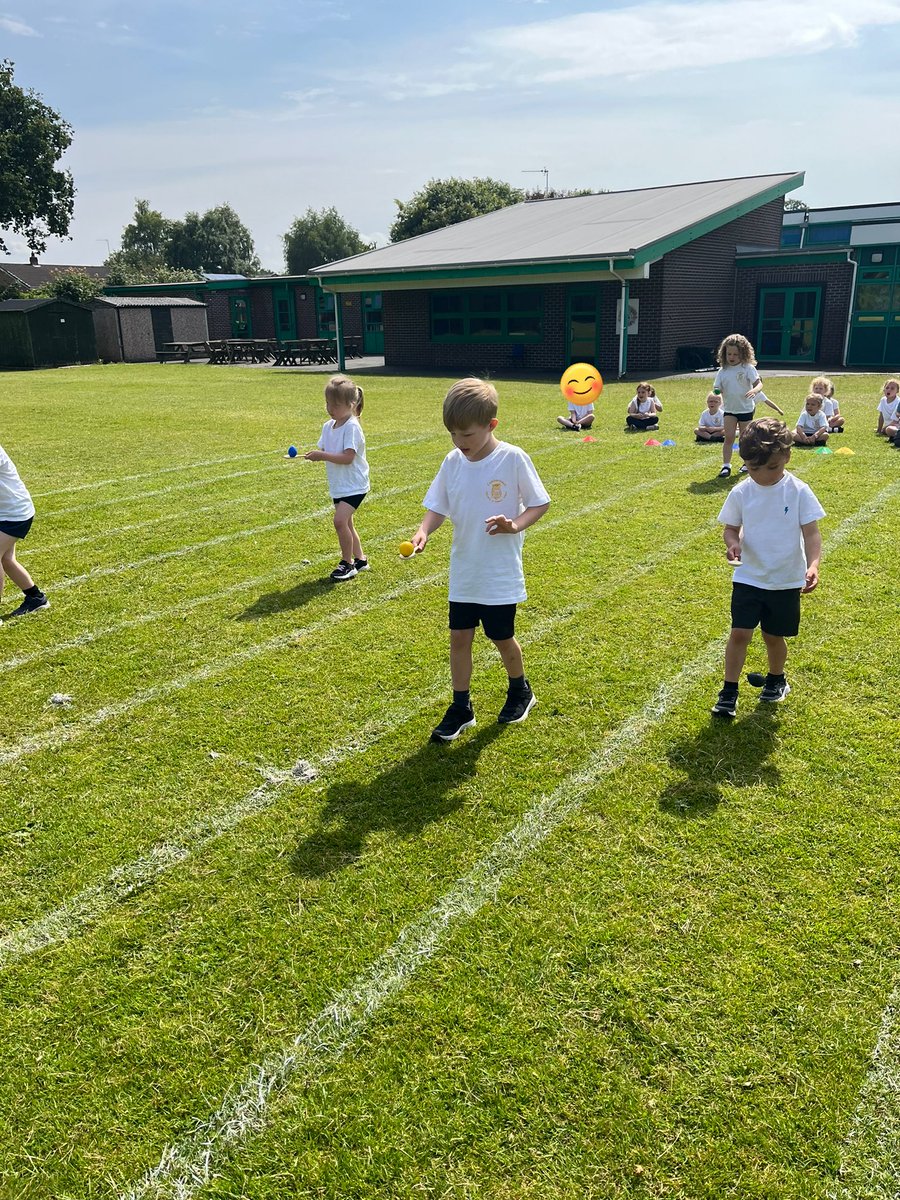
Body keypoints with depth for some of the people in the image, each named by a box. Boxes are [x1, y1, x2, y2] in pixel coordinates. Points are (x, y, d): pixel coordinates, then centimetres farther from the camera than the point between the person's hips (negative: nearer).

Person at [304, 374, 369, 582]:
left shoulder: (352, 427, -18)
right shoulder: (328, 426, 7)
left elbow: (348, 457, -25)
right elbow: (324, 451, 11)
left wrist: (323, 455, -27)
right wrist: (315, 455, -11)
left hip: (354, 485, -9)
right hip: (338, 486, 9)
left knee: (340, 520, -20)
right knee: (346, 523, 17)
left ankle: (347, 563, -6)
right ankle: (360, 559, 32)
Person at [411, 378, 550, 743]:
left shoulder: (513, 459, -15)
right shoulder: (453, 462, -3)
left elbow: (539, 504, -7)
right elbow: (438, 507, 1)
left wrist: (514, 525, -25)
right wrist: (423, 532, -19)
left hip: (500, 573, -4)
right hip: (463, 572, 4)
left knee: (502, 637, 11)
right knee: (459, 637, 8)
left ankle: (520, 691, 38)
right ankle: (461, 708, 23)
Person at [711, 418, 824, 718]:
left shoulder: (799, 491, -11)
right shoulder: (741, 493, -7)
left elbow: (811, 532, -11)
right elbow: (731, 527, 2)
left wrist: (813, 565, -27)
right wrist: (733, 543, -21)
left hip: (786, 580, 0)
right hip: (748, 577, 1)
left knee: (773, 635, 12)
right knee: (739, 633, -5)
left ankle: (776, 679, 40)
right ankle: (729, 692, 6)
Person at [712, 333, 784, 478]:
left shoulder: (748, 368, -9)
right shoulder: (722, 371, -1)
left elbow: (759, 383, -16)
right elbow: (717, 389, -2)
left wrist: (754, 390, -38)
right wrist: (716, 391, -26)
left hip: (746, 409, -2)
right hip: (730, 409, 2)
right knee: (729, 437, -9)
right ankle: (726, 466, -8)